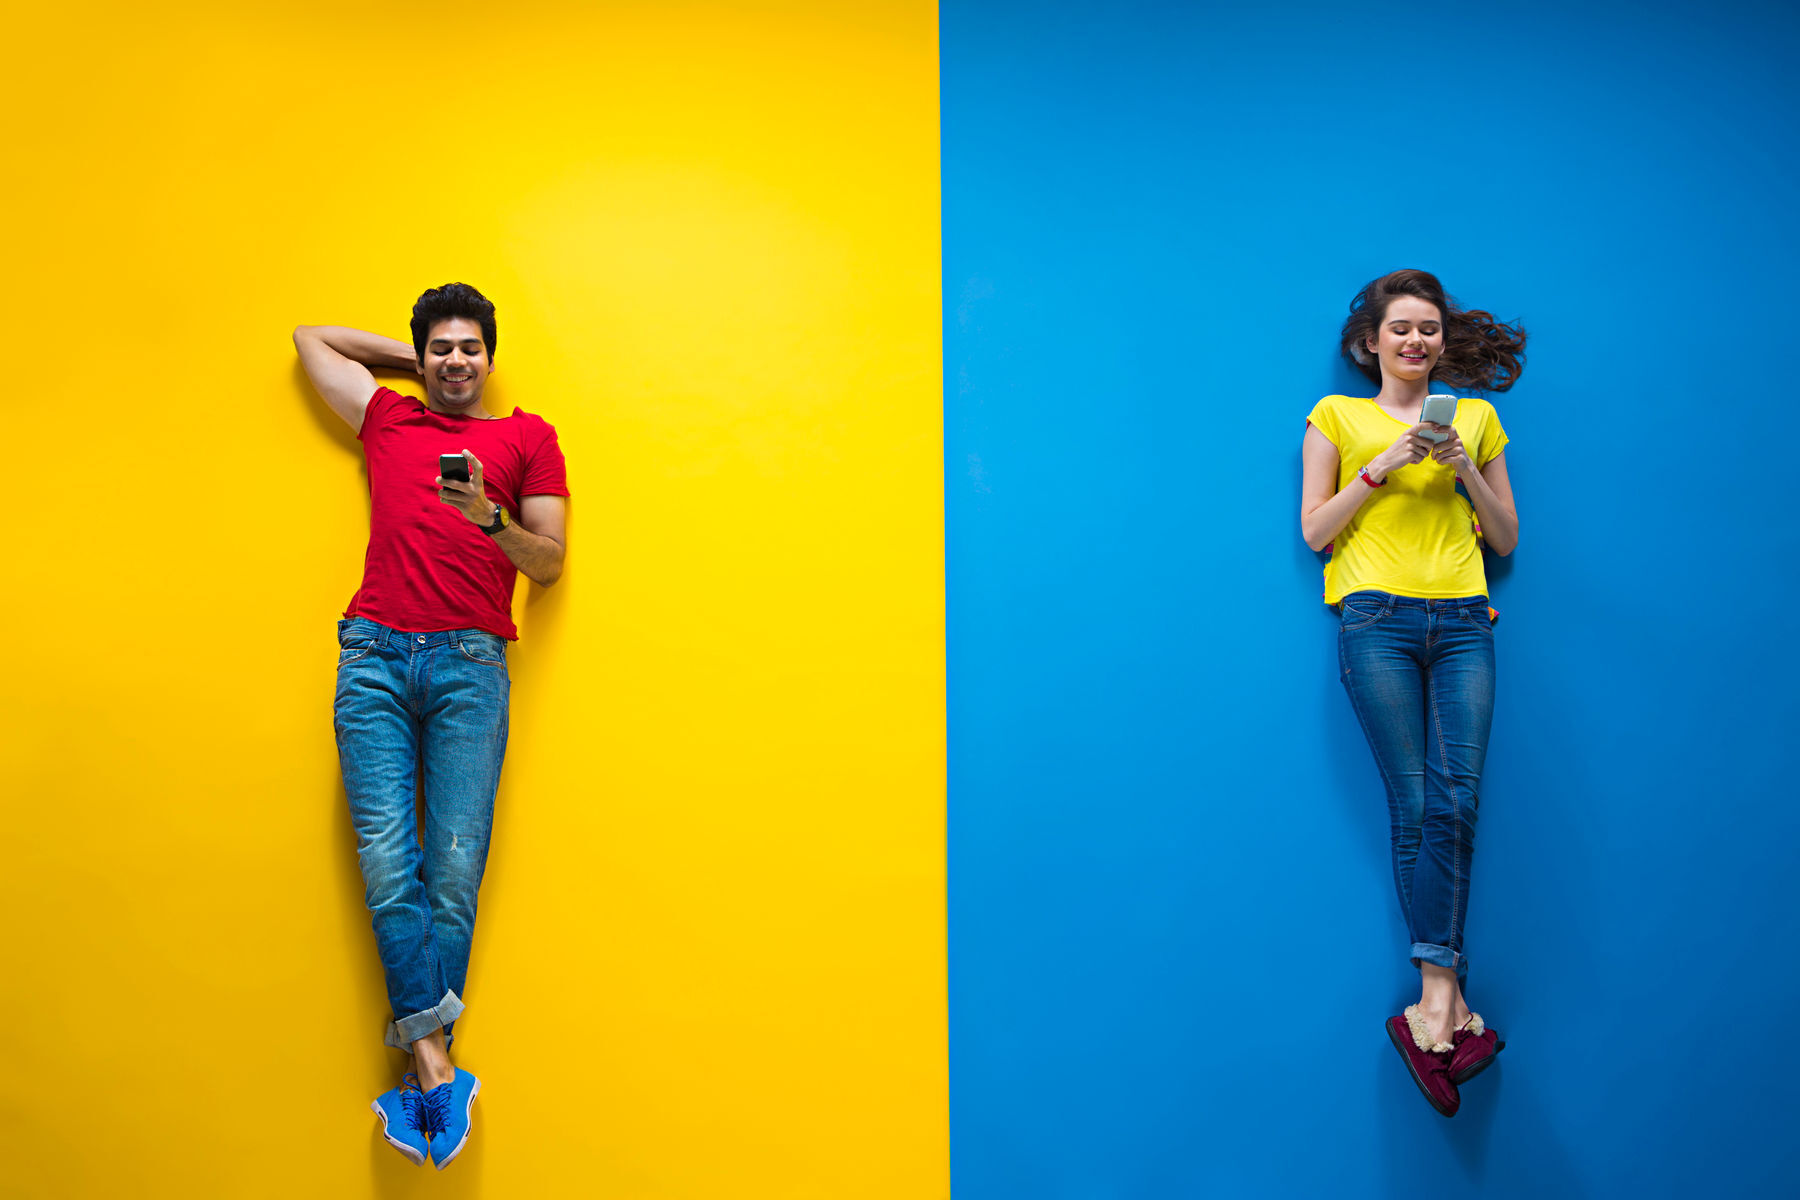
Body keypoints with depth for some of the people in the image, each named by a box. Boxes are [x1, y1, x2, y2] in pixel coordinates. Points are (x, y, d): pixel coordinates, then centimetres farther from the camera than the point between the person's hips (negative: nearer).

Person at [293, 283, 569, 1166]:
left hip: (469, 664, -2)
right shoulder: (385, 417, 22)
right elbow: (309, 337, 37)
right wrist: (409, 357, 32)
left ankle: (420, 1077, -1)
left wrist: (490, 518, -9)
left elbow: (549, 564, 9)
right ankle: (438, 1068, -9)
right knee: (388, 866, -10)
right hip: (375, 658, 2)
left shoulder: (527, 437, 16)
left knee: (454, 873, -7)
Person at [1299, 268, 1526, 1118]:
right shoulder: (1337, 417, 11)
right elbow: (1314, 531, 4)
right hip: (1377, 619, -2)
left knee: (1454, 798, -10)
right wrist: (1383, 465, -6)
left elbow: (1506, 539, 18)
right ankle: (1452, 1007, -1)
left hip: (1461, 624, 3)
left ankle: (1431, 1001, -4)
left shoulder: (1476, 418, 19)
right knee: (1415, 807, -7)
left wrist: (1467, 471, 1)